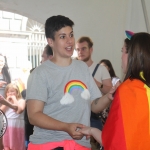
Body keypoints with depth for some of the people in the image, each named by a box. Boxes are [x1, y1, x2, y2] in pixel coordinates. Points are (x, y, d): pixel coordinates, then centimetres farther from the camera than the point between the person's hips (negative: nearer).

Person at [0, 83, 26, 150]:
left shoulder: (21, 100, 0)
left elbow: (19, 110, -19)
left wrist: (14, 99, -9)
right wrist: (7, 101, 0)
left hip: (17, 126, -5)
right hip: (7, 126, 5)